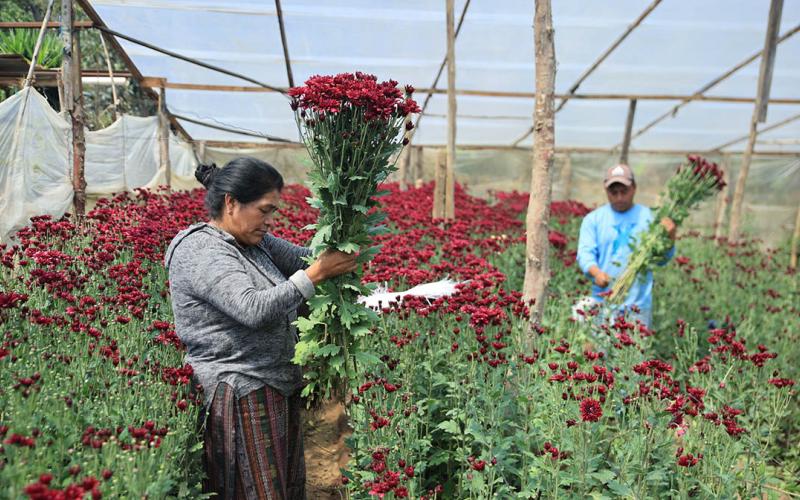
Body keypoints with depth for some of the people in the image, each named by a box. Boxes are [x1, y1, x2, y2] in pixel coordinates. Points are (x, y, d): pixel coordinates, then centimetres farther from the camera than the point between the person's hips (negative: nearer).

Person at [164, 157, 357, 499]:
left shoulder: (254, 240, 11)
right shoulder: (202, 250, -16)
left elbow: (301, 258, 13)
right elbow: (254, 309, -27)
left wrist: (336, 250, -8)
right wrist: (317, 274, -22)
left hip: (275, 390, 9)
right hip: (239, 397, -9)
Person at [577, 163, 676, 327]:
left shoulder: (648, 217, 6)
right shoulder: (593, 219, 5)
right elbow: (585, 252, -3)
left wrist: (669, 237, -16)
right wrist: (596, 272, -23)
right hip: (603, 301, 0)